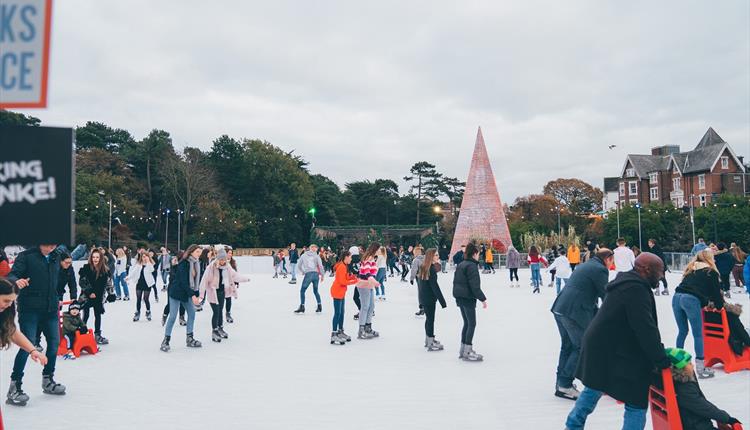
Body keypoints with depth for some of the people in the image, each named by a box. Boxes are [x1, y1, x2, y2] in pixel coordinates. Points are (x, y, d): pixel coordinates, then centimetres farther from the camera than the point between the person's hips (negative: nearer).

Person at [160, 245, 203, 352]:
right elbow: (183, 281, -23)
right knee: (173, 316, -6)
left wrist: (196, 295, 2)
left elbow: (196, 280, 7)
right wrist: (192, 295, -25)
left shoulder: (196, 264, 4)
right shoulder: (184, 263, -19)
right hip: (176, 292, -8)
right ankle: (166, 341, 3)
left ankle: (189, 339, 16)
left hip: (186, 293, 8)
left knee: (192, 313, 6)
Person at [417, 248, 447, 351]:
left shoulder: (422, 267, 8)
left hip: (423, 297, 9)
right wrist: (442, 301, -19)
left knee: (429, 318, 20)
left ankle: (428, 339, 32)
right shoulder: (432, 269, -19)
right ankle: (431, 344, 3)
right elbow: (435, 287, -22)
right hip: (429, 298, -9)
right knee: (431, 319, -2)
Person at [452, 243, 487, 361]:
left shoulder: (461, 265, 13)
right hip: (468, 298, -9)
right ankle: (467, 352, -1)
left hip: (460, 298, 9)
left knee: (467, 323, 17)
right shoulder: (472, 266, -16)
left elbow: (455, 281, 18)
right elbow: (475, 286, -20)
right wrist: (483, 299, -16)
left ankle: (463, 349, 22)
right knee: (472, 324, -2)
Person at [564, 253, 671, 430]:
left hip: (599, 345, 11)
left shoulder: (627, 282, 12)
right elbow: (646, 329, -26)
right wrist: (662, 360, -22)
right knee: (636, 402, -2)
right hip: (615, 353, -11)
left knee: (593, 389, 26)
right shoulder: (636, 289, -21)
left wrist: (658, 354, 15)